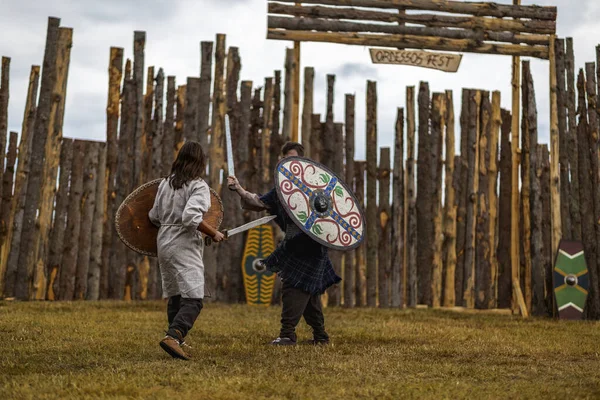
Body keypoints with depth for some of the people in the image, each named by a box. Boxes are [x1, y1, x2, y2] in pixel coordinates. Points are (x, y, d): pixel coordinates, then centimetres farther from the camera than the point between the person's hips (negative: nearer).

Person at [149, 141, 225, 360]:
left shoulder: (165, 183, 10)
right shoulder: (198, 186, -10)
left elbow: (154, 216, 13)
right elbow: (191, 216, -23)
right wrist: (213, 233, -12)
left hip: (163, 242, 7)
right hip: (184, 245, -7)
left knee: (175, 297, 17)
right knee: (193, 299, -10)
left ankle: (177, 341, 23)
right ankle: (173, 336, -29)